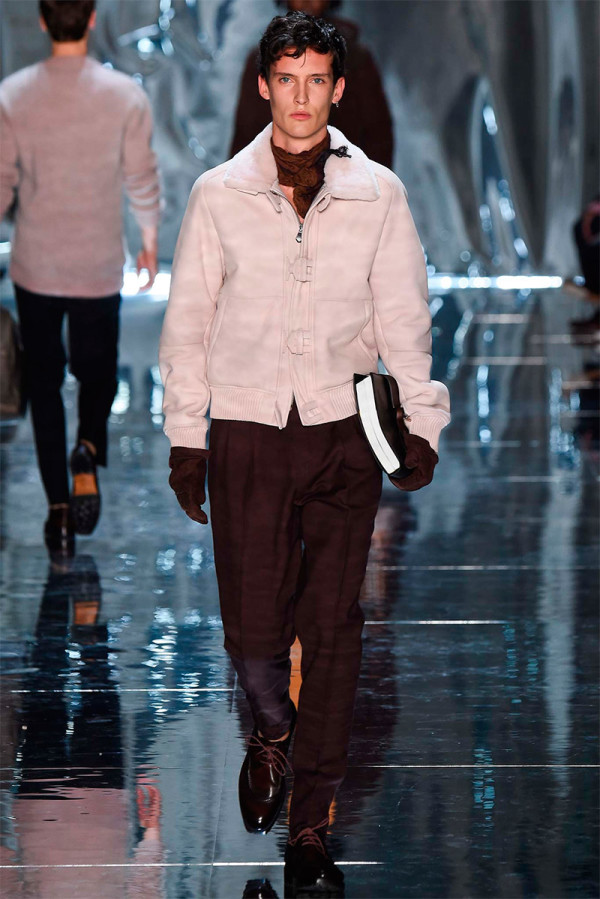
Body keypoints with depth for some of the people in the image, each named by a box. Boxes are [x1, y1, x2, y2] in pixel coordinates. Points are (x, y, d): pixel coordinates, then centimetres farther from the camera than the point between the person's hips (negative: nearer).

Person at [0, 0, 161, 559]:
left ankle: (59, 510, 8)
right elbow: (142, 180, -2)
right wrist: (150, 240, 14)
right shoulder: (125, 95, -10)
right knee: (97, 370, 18)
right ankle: (88, 451, -12)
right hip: (100, 266, 0)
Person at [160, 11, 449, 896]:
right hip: (246, 432, 0)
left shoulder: (378, 193, 3)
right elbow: (187, 319, 8)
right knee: (252, 631, -4)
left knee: (332, 630, 0)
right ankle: (274, 730, 31)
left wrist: (420, 422, -6)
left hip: (343, 432, 0)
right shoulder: (220, 193, 3)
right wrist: (185, 438, 5)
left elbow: (402, 316, 5)